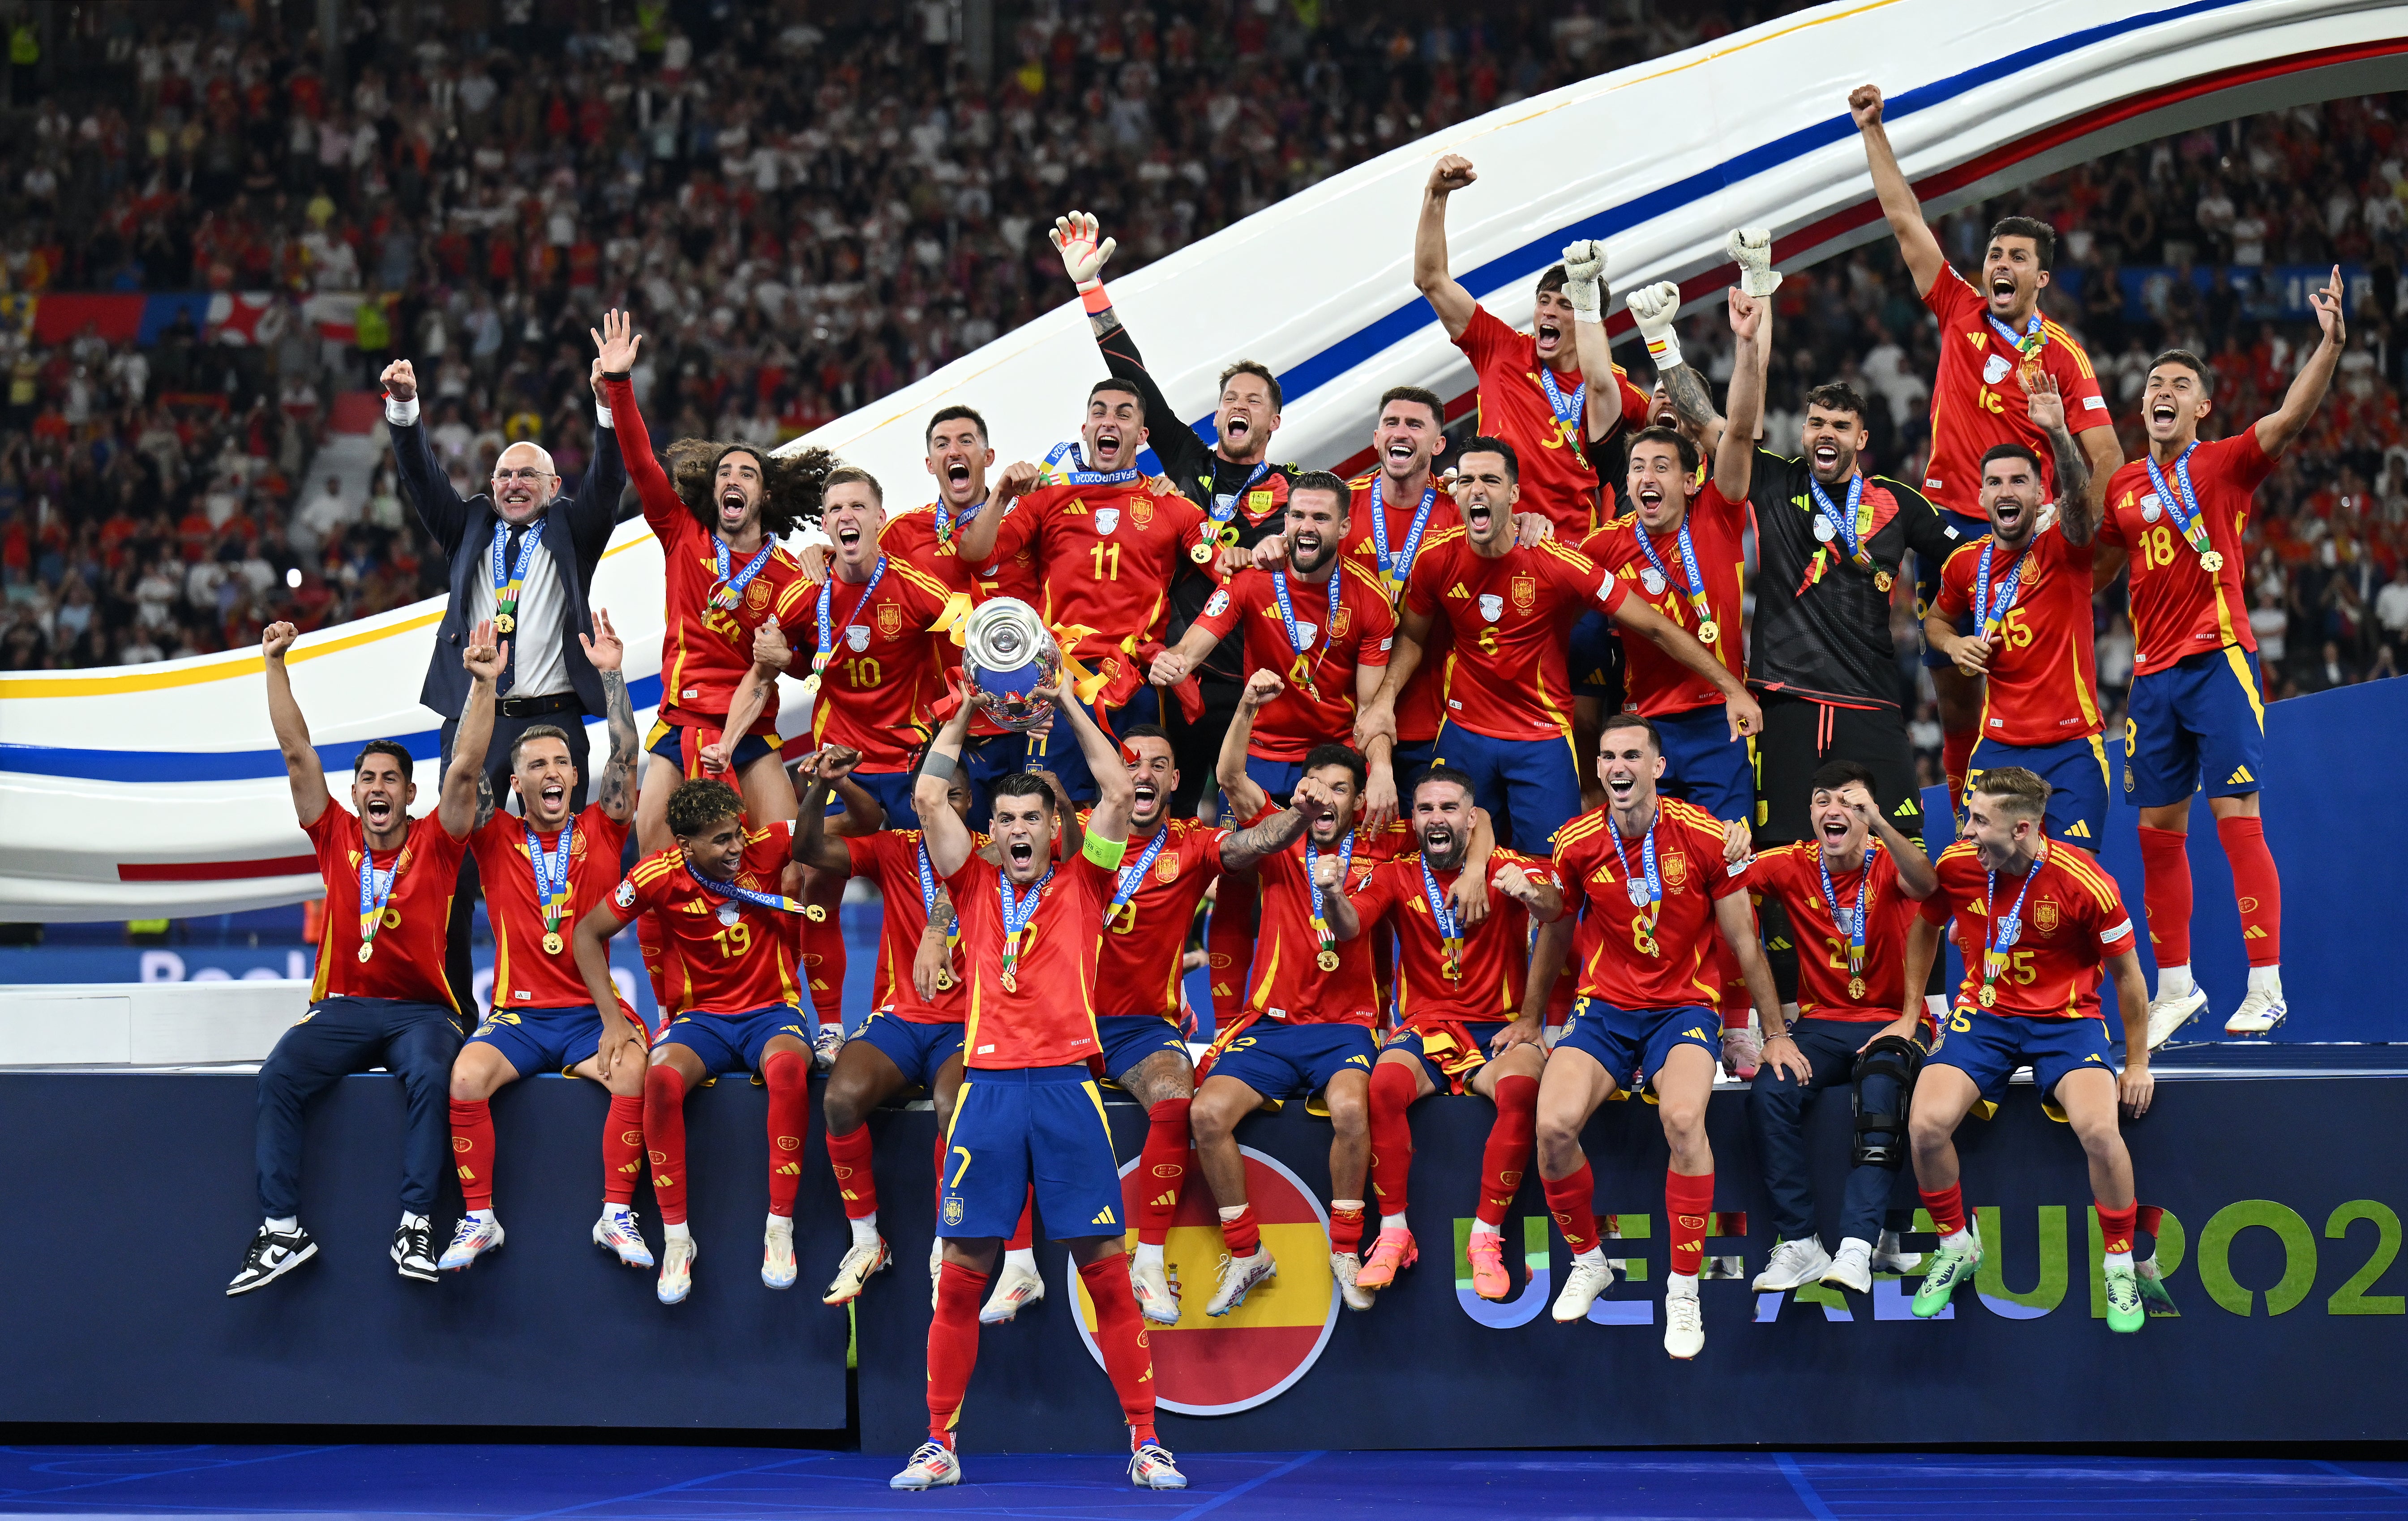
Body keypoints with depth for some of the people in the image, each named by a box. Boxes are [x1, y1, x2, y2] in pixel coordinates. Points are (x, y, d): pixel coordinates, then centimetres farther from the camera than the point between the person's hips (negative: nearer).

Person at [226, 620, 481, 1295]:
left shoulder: (435, 843, 5)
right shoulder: (337, 838, 9)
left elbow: (465, 772, -6)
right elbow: (298, 752, 7)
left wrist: (483, 686, -16)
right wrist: (275, 666, 2)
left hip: (420, 1009, -2)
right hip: (342, 1007, 2)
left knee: (431, 1075, -34)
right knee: (278, 1076, -25)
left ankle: (415, 1224, -33)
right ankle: (283, 1229, -28)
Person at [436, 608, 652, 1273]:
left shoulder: (600, 832, 9)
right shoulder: (498, 840, 8)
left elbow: (624, 757, 0)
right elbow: (467, 765, -2)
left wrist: (611, 673, -8)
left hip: (593, 1011, 0)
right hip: (517, 1014, 0)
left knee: (634, 1071, -31)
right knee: (467, 1076, -30)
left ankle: (617, 1215, -19)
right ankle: (479, 1218, -18)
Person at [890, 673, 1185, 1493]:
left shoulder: (1082, 886, 11)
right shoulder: (976, 887, 13)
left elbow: (1118, 793, 4)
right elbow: (929, 797, 7)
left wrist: (1071, 709, 8)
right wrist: (965, 714, 9)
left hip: (1067, 1086, -1)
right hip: (988, 1086, 1)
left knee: (1107, 1271, -2)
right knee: (959, 1278, 0)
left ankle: (1145, 1442, 3)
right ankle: (940, 1444, 7)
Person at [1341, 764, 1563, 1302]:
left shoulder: (1508, 868, 2)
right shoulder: (1397, 877, 7)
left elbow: (1554, 908, -19)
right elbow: (1349, 927, -10)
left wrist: (1532, 894, -43)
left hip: (1498, 1030, -1)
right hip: (1424, 1030, 1)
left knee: (1521, 1087, -34)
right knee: (1385, 1085, -32)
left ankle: (1487, 1237, -24)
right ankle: (1394, 1234, -22)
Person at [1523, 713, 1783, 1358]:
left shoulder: (1705, 837, -8)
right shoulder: (1577, 843, -1)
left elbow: (1744, 943, 2)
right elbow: (1553, 936, 16)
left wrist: (1774, 1036, 7)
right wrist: (1527, 1024, 24)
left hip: (1684, 1008, -2)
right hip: (1603, 1008, 2)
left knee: (1683, 1117, -34)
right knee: (1554, 1124, -26)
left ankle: (1684, 1288, -20)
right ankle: (1588, 1260, 3)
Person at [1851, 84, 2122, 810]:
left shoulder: (2062, 354, -2)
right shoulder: (1960, 313, 7)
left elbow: (2107, 456, -4)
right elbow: (1906, 222, 9)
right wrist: (1874, 133, 7)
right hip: (1947, 523, 3)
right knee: (1951, 681, 5)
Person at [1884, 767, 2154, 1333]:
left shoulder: (2085, 884, -19)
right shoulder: (1956, 865, -9)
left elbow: (2126, 973, -4)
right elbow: (1925, 926, 15)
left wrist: (2138, 1063, 1)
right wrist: (1910, 1012, 15)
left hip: (2066, 1019, -3)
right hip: (1984, 1014, 3)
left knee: (2098, 1128, -31)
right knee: (1927, 1123, -23)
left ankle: (2120, 1266, -7)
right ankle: (1957, 1248, 4)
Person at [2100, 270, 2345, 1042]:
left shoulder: (2225, 464, 0)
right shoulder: (2124, 487, 13)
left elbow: (2292, 416, -14)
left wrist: (2331, 342, -29)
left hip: (2219, 659, -5)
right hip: (2153, 672, 5)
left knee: (2236, 815, -12)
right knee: (2158, 828, 6)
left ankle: (2266, 986, -12)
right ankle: (2175, 985, 17)